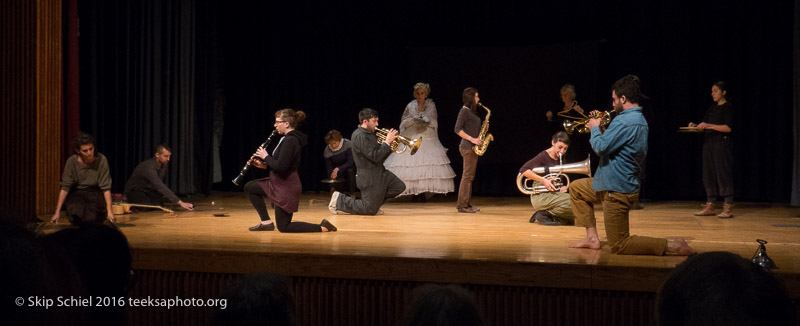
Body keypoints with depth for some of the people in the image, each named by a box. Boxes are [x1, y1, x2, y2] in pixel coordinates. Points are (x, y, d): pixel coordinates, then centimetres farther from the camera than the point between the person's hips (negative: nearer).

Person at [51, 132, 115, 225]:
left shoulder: (101, 160, -15)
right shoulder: (72, 161, -12)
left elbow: (106, 188, -14)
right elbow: (65, 187, -10)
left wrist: (109, 211, -19)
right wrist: (57, 212, -14)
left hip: (95, 193, 0)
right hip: (76, 194, 0)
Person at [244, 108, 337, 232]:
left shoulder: (290, 141, -22)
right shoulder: (287, 138, 10)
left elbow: (280, 166, -27)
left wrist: (266, 157, -11)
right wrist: (265, 165, 7)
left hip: (286, 187, -10)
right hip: (278, 183, 10)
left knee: (283, 227, -1)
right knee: (249, 187, 15)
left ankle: (322, 227, -3)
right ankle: (266, 222, 14)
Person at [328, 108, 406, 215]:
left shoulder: (370, 134, 12)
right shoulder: (360, 136, -20)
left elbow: (380, 158, 14)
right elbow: (375, 157, -26)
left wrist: (390, 147, 0)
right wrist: (387, 142, -19)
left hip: (380, 172, 9)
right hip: (369, 177, -9)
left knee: (399, 186, 8)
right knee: (370, 210, -4)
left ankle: (375, 202, 19)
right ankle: (339, 200, 8)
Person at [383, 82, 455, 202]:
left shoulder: (431, 105, 9)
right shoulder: (410, 106, 9)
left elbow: (435, 122, 5)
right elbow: (403, 122, 6)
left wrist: (425, 120, -14)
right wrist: (413, 120, -12)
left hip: (428, 139, 0)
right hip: (411, 139, 0)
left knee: (427, 164, -11)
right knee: (411, 164, -9)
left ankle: (423, 192, -4)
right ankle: (414, 193, -2)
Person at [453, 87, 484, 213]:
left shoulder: (471, 111, 17)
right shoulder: (464, 111, -10)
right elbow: (457, 129, -17)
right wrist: (472, 139, -21)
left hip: (473, 147, 10)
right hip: (468, 147, -10)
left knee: (469, 176, 11)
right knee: (467, 176, -9)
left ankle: (465, 204, 16)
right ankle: (462, 205, -7)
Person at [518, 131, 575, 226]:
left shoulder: (560, 160, 13)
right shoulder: (543, 157, -11)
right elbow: (523, 170, -20)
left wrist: (561, 188, -3)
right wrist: (543, 180, -24)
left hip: (553, 194, 8)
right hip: (541, 196, -8)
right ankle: (545, 214, -12)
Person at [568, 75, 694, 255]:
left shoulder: (624, 121, -23)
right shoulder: (640, 119, 11)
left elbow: (601, 147, -24)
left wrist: (595, 128, -7)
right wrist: (600, 127, 10)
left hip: (617, 190, -11)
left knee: (619, 246, -5)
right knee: (576, 188, 26)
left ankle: (672, 245, -9)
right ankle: (592, 237, 20)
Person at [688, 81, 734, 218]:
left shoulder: (728, 107, -5)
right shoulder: (712, 107, 17)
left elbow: (729, 128, -15)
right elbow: (704, 124, 18)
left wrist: (710, 126, -22)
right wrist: (695, 126, -2)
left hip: (722, 144, -7)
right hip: (709, 144, 8)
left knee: (724, 174, -8)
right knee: (709, 174, 6)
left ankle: (727, 208, -6)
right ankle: (710, 206, 11)